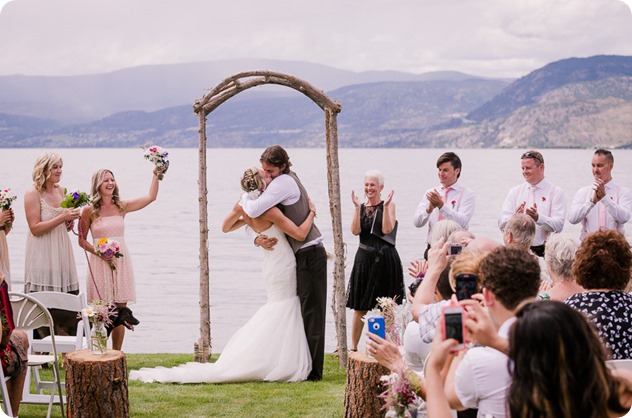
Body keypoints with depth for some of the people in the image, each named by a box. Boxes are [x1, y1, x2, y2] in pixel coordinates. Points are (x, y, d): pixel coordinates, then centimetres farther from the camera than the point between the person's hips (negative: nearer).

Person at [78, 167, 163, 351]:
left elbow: (151, 197, 3)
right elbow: (82, 240, 4)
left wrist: (156, 175, -4)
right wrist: (99, 252, -11)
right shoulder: (89, 211, -1)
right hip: (99, 264, -3)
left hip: (120, 262, 3)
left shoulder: (122, 207, 6)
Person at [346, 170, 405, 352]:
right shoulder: (361, 207, 9)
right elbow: (355, 231, -5)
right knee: (360, 308, 4)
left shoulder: (388, 205, 0)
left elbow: (387, 230, -12)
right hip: (364, 259, 3)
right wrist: (358, 208, -11)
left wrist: (385, 207, -17)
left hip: (385, 259, -2)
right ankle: (353, 347, 10)